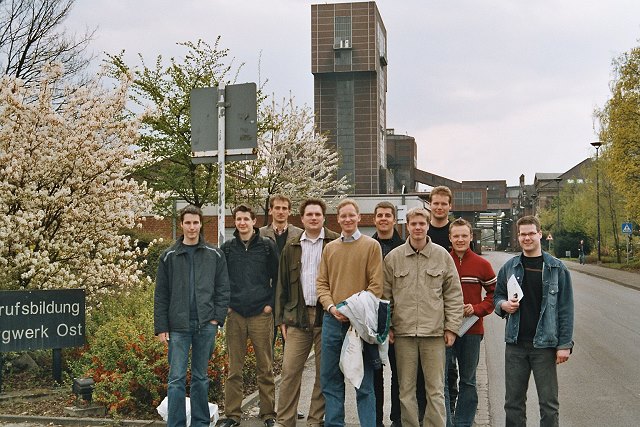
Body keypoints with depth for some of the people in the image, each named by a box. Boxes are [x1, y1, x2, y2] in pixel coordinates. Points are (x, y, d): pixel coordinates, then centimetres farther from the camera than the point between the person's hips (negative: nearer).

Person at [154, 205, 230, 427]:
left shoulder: (215, 255, 5)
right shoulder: (169, 256, 4)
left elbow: (223, 289, 5)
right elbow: (161, 295, 3)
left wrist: (217, 318, -5)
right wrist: (161, 328, -2)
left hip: (206, 325, 1)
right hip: (178, 327, -1)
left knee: (201, 377, 11)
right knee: (176, 379, -2)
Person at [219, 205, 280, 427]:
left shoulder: (267, 246, 2)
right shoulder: (227, 248, 8)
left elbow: (277, 277, 4)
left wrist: (271, 303, -2)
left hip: (261, 314, -2)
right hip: (235, 314, 2)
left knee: (265, 368, 3)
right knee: (234, 369, 6)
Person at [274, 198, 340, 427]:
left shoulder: (336, 243, 2)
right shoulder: (291, 247, 12)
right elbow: (282, 285, 14)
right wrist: (282, 319, 9)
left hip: (327, 315, -2)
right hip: (298, 316, 2)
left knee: (324, 373, 5)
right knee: (289, 370, -1)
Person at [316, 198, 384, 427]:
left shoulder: (371, 246, -1)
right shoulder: (330, 248, 12)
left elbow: (376, 285, -6)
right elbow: (321, 283, 10)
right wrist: (331, 307, -6)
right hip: (332, 320, 4)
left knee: (364, 382, 2)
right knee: (330, 380, 9)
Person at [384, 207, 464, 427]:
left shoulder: (442, 255, 3)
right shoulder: (393, 257, 4)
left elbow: (454, 294, 5)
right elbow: (385, 295, 8)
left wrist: (451, 327, 1)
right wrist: (387, 326, 3)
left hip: (434, 333, -1)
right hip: (403, 332, 1)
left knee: (435, 389, 3)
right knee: (406, 389, 8)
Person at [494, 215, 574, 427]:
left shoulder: (556, 268, -1)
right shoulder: (509, 267, 7)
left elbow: (565, 309, -1)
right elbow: (497, 296, 18)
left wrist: (565, 344, -7)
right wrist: (503, 305, -6)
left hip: (544, 345, -3)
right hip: (515, 344, 3)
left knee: (549, 403, 3)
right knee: (513, 402, 10)